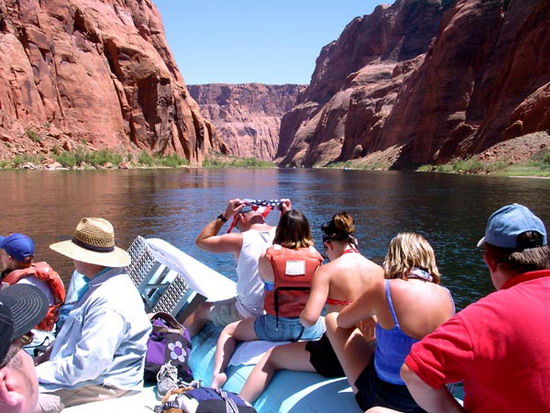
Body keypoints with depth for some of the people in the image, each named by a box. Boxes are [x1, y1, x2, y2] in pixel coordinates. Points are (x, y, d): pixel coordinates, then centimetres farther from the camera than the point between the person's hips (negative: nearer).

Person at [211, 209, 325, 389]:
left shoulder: (267, 257, -11)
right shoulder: (316, 257, -6)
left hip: (275, 327, -1)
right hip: (310, 328, 2)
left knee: (228, 331, 20)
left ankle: (218, 374, 0)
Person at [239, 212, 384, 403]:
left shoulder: (327, 270, -16)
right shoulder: (379, 270, -2)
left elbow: (309, 318, -26)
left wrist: (301, 317, -3)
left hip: (334, 356, -6)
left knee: (272, 356, 18)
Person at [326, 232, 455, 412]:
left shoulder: (385, 289, -20)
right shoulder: (446, 295, -7)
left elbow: (342, 321, -3)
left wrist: (371, 316, 17)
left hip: (384, 398, -5)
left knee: (331, 319, 11)